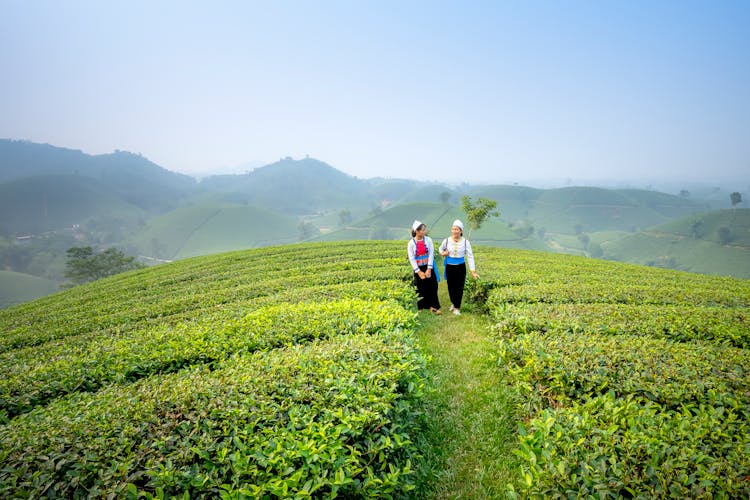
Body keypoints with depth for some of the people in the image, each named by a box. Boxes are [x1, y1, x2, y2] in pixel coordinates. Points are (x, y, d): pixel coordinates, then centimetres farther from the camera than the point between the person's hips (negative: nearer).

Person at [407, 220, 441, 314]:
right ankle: (422, 307, 19)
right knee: (421, 288, 7)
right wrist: (419, 272, -12)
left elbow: (431, 254, -7)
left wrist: (429, 269, -14)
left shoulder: (428, 240, -5)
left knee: (432, 286, 1)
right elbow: (411, 258, -8)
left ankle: (433, 306, 10)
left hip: (429, 267, 1)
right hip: (418, 269, -1)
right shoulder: (411, 243, -9)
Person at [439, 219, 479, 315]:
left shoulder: (465, 242, -10)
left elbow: (470, 256, -7)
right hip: (450, 267, 1)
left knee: (459, 288, 2)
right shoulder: (446, 241, -7)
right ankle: (453, 303, 38)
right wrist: (443, 253, -9)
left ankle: (457, 308, 17)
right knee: (451, 287, 12)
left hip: (461, 267, -1)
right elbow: (441, 249, 15)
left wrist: (473, 271, -11)